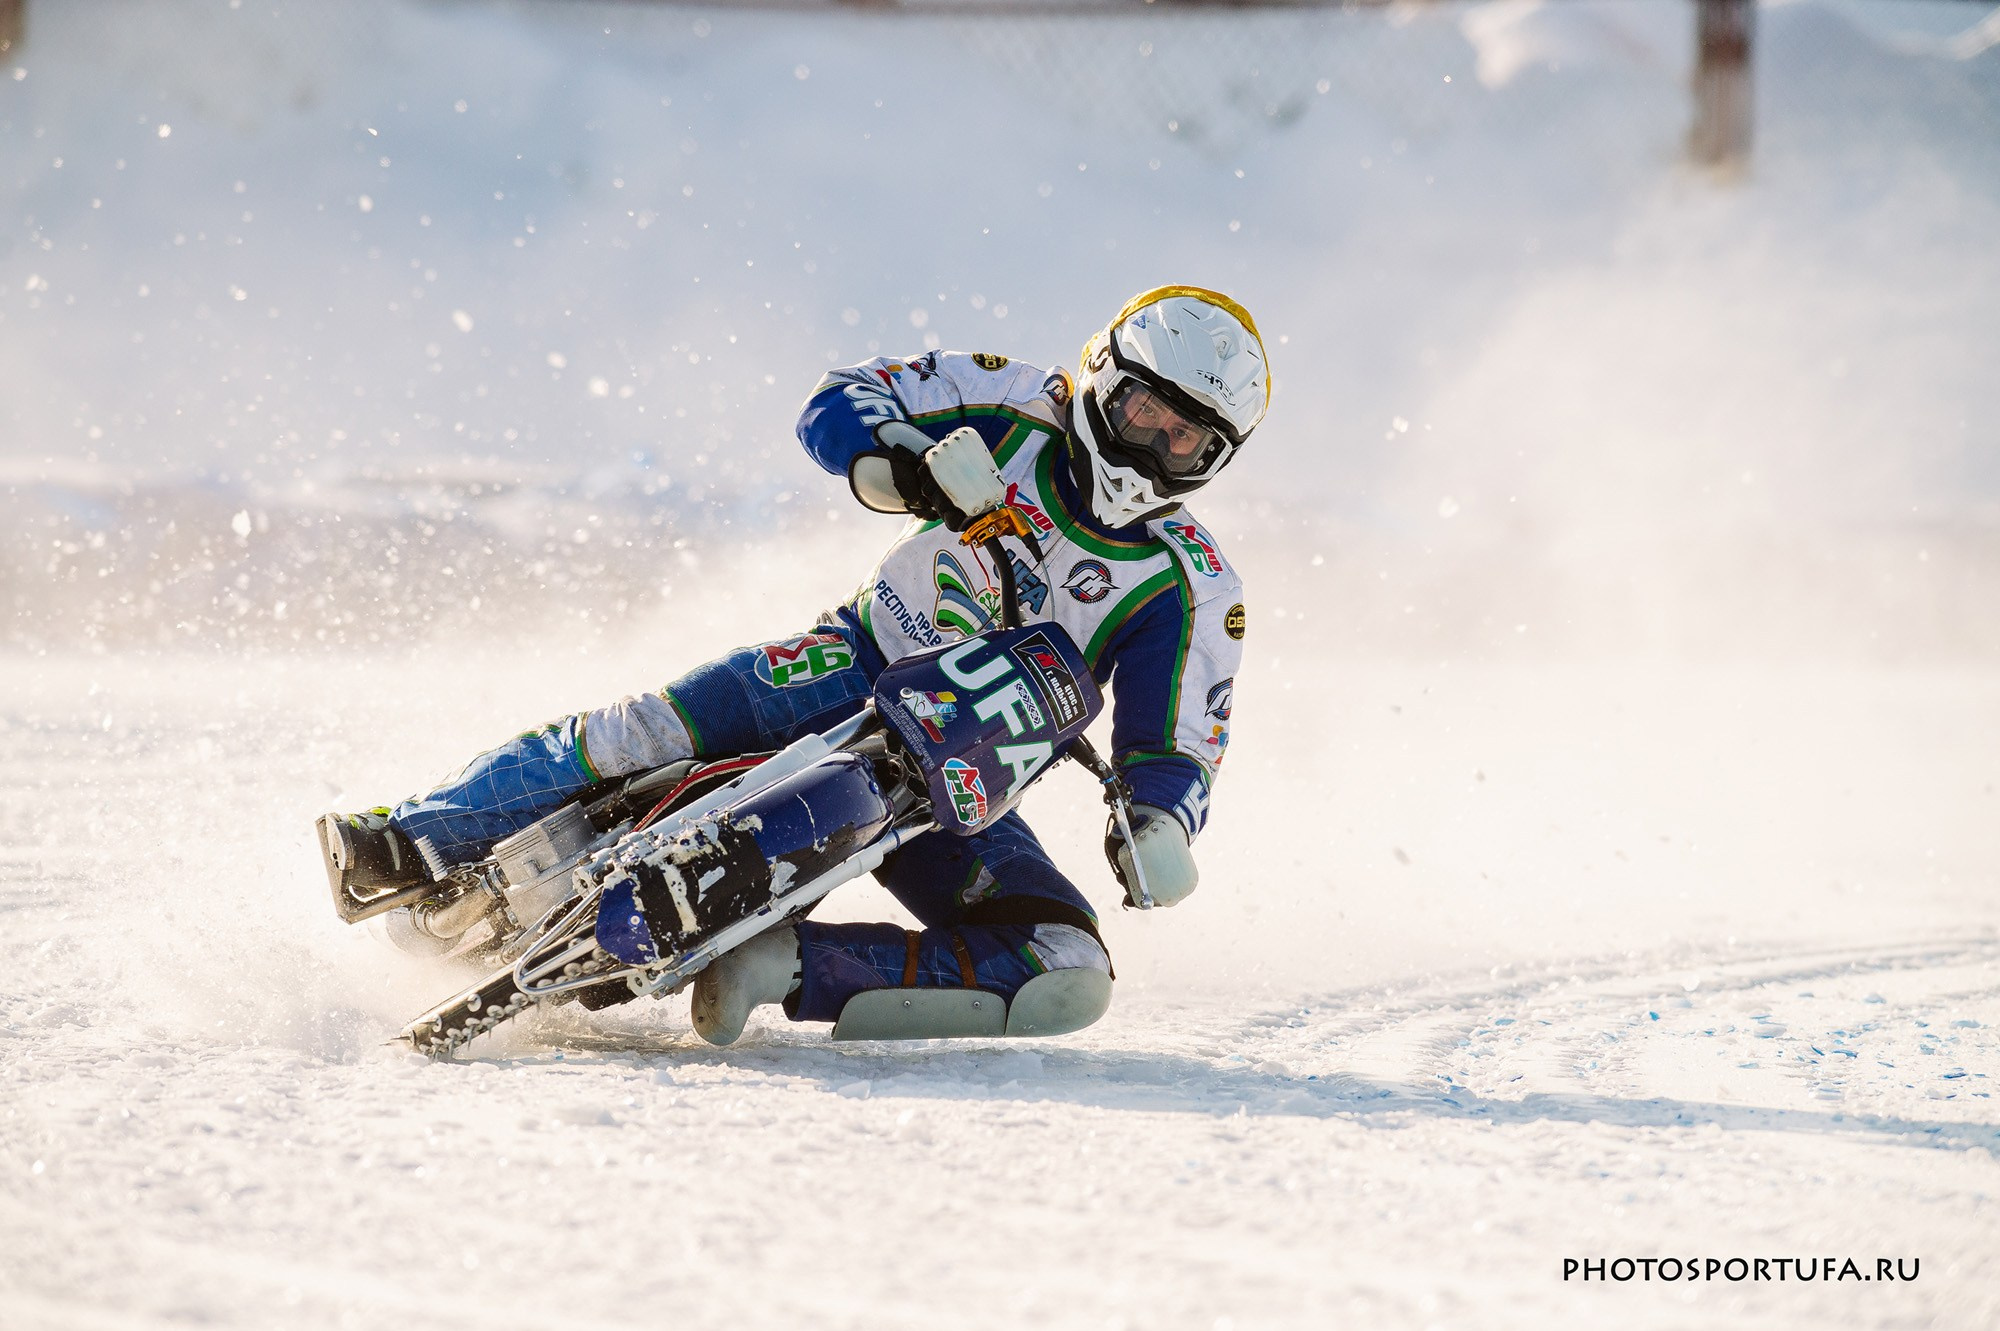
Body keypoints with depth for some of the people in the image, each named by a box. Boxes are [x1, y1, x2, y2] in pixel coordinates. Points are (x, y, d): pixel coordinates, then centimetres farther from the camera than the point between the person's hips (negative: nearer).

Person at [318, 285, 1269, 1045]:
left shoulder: (1191, 593, -2)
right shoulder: (1021, 411, 0)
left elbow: (1177, 749, -4)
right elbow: (837, 409, -2)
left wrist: (1159, 825, -27)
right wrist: (918, 463, -24)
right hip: (860, 668, -1)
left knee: (1068, 972, -23)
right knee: (664, 725, -29)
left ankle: (783, 968, -27)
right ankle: (415, 840, -23)